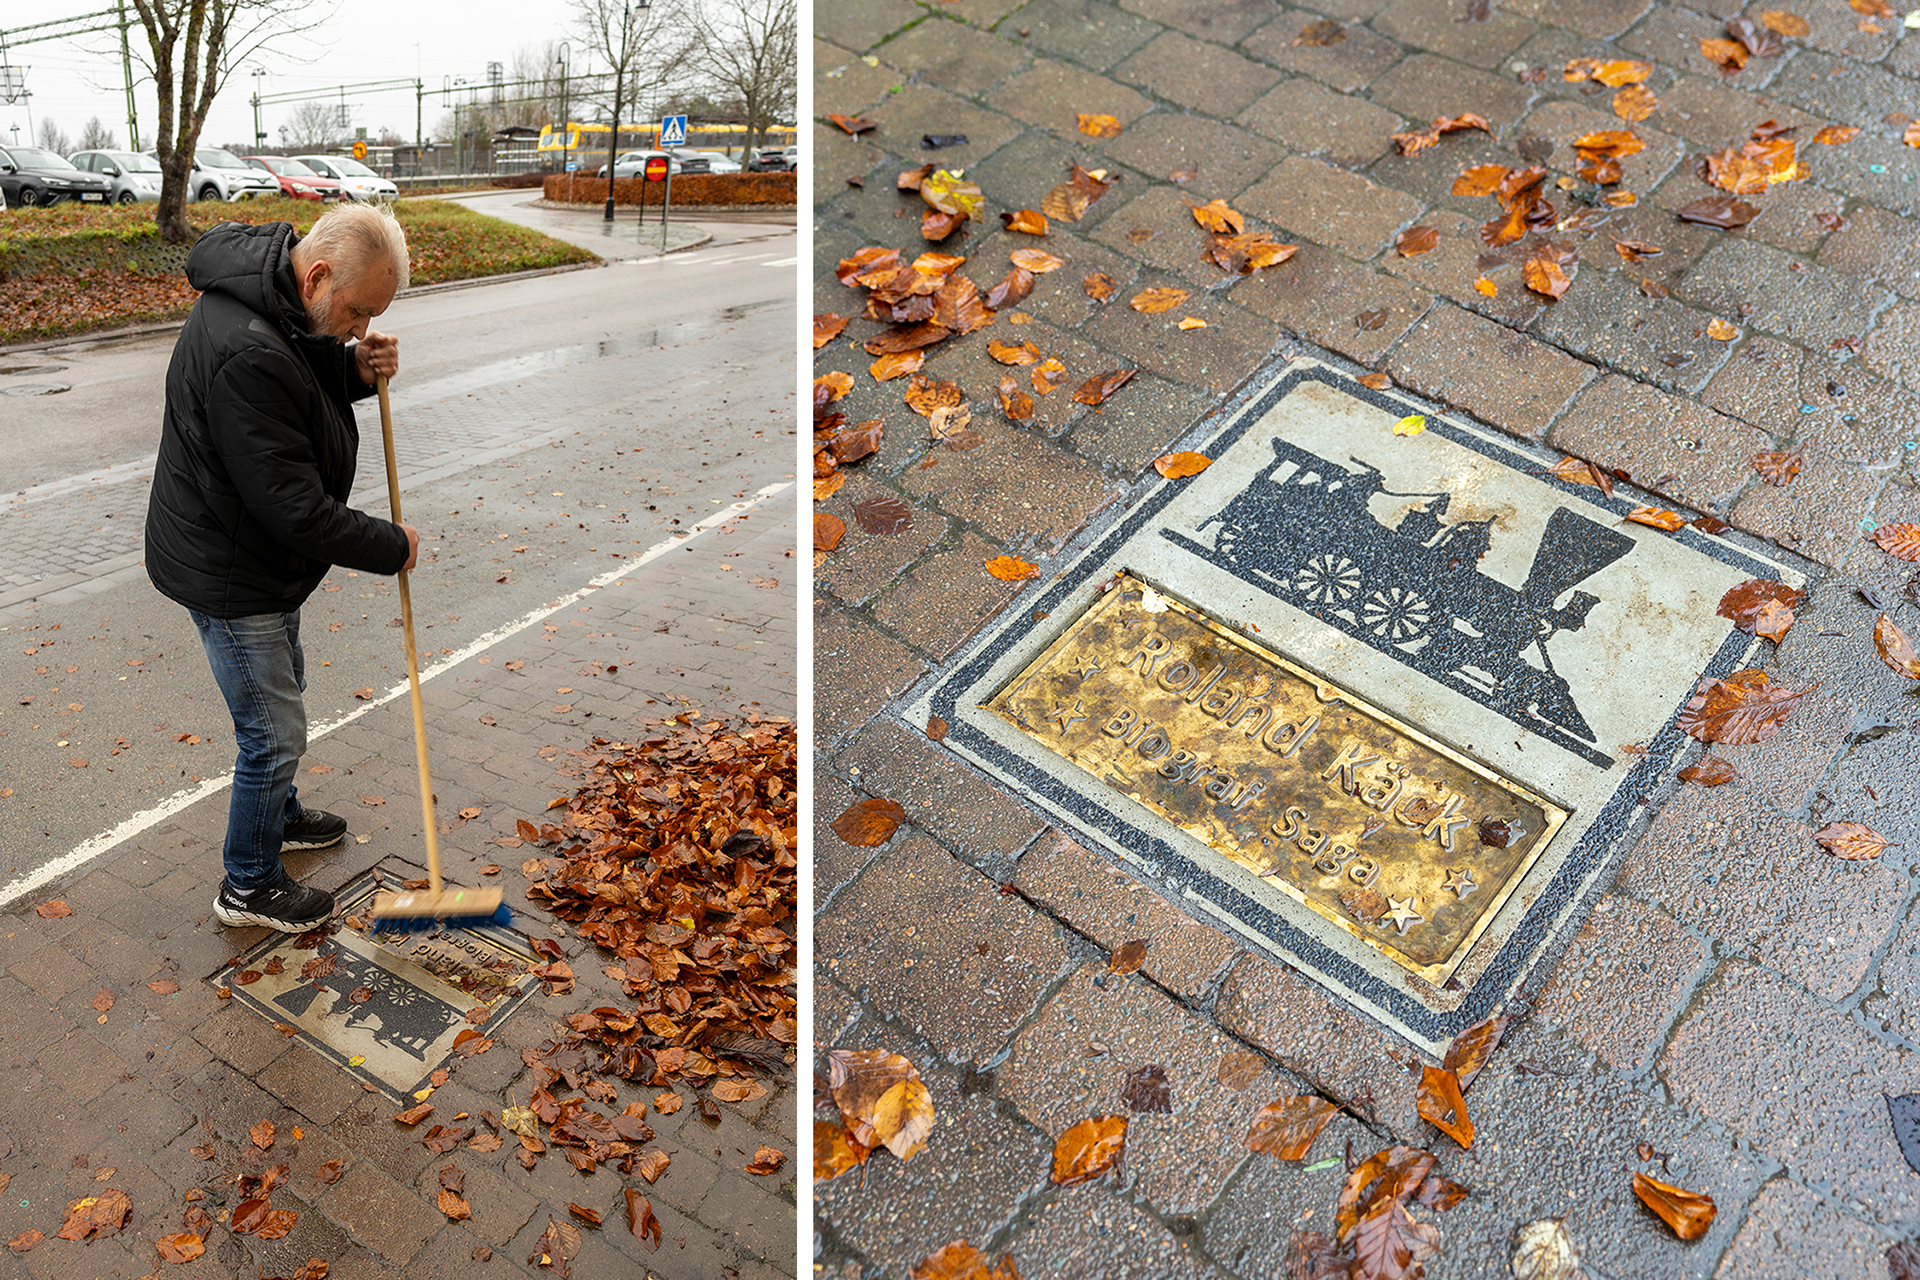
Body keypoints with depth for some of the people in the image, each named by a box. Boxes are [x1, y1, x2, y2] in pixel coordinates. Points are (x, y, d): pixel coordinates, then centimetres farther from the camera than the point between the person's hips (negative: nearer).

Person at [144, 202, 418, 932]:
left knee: (281, 689, 28)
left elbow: (303, 375, 15)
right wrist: (391, 547, -19)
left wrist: (356, 368, -8)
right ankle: (250, 887, 23)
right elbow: (294, 507, -32)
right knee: (275, 731, 3)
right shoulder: (247, 355, -36)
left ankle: (277, 815, 51)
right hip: (229, 575, -10)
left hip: (260, 554, 10)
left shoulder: (278, 302, -5)